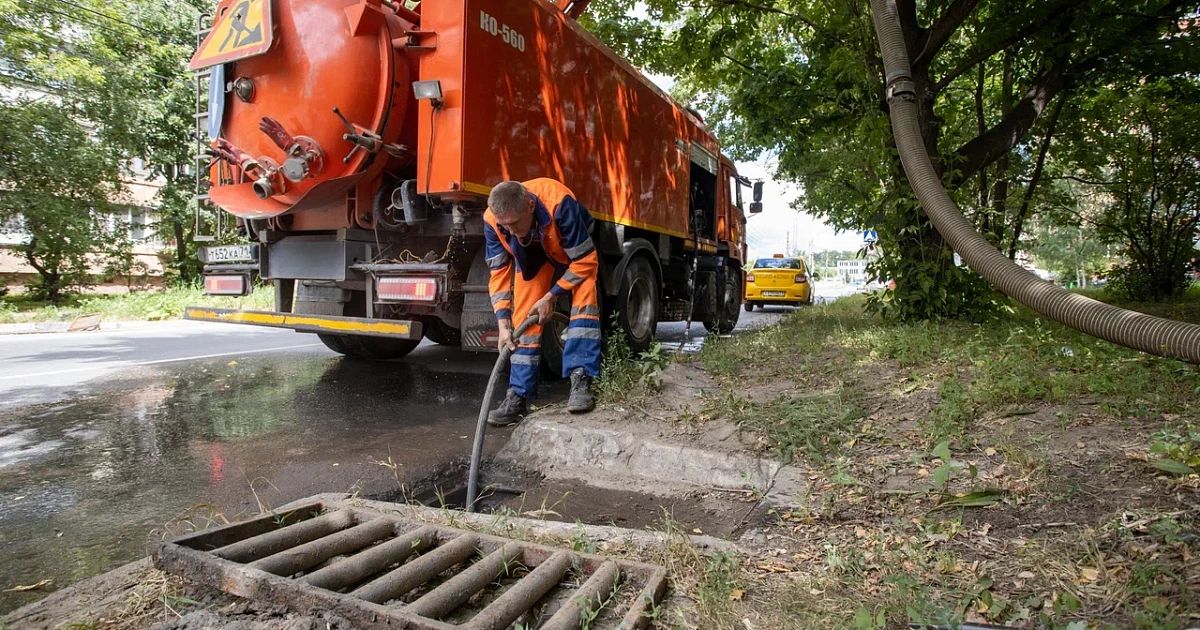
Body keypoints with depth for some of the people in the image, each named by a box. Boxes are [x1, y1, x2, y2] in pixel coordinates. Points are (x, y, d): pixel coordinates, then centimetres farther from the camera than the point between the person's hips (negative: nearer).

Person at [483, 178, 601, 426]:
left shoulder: (559, 204, -43)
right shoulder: (492, 220, -29)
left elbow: (586, 262, -33)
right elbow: (499, 272, -18)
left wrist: (551, 297, -28)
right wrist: (503, 323, -25)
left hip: (573, 252, -3)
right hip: (531, 257, 3)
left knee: (584, 294, -29)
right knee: (524, 317, -7)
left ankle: (581, 381, -26)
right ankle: (518, 397, -1)